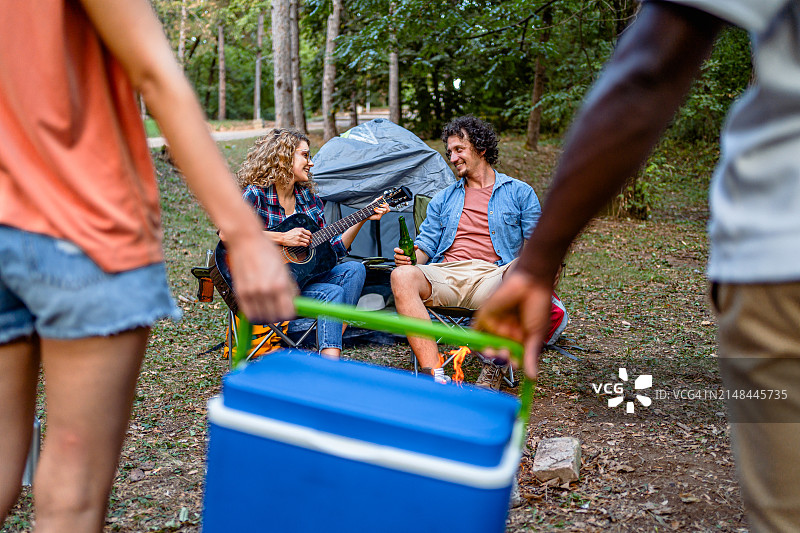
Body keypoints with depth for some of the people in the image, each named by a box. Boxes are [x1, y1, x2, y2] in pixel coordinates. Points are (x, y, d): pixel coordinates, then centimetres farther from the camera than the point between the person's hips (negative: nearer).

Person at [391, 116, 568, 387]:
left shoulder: (519, 192, 16)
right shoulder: (443, 199, 26)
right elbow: (426, 245, 20)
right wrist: (411, 256, -5)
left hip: (492, 277, -3)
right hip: (445, 275, 3)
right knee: (402, 276, -31)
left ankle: (493, 368, -27)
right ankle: (434, 375, -38)